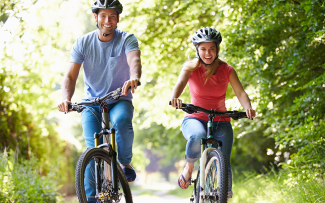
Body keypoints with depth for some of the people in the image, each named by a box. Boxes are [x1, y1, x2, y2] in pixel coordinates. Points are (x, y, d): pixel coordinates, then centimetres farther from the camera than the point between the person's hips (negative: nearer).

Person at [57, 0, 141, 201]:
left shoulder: (127, 39, -8)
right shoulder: (83, 43, -3)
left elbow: (134, 60, -29)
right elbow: (71, 75, -10)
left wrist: (134, 78, -54)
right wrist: (66, 98, -32)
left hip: (119, 100, -1)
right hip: (92, 102, 1)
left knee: (122, 120, -35)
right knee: (93, 150, -15)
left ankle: (125, 162, -9)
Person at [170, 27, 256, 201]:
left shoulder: (227, 70, -1)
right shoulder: (191, 67, -4)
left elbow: (240, 92, -11)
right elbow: (180, 83, -22)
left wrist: (248, 108, -34)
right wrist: (175, 97, -45)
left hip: (220, 122, 2)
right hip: (195, 119, -1)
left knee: (224, 164, -15)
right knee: (198, 136, -36)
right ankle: (189, 167, -8)